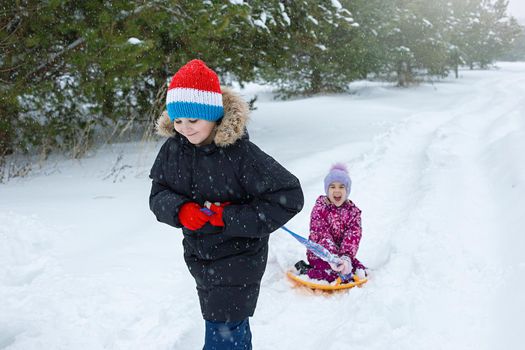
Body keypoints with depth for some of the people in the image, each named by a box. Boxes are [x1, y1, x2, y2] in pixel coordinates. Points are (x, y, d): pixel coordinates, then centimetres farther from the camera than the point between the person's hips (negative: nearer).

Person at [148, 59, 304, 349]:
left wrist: (230, 217, -25)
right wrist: (181, 210, -23)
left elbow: (289, 196, -23)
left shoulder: (241, 152, -24)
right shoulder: (173, 148, -7)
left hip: (238, 260, -6)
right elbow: (158, 195, 1)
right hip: (198, 258, 6)